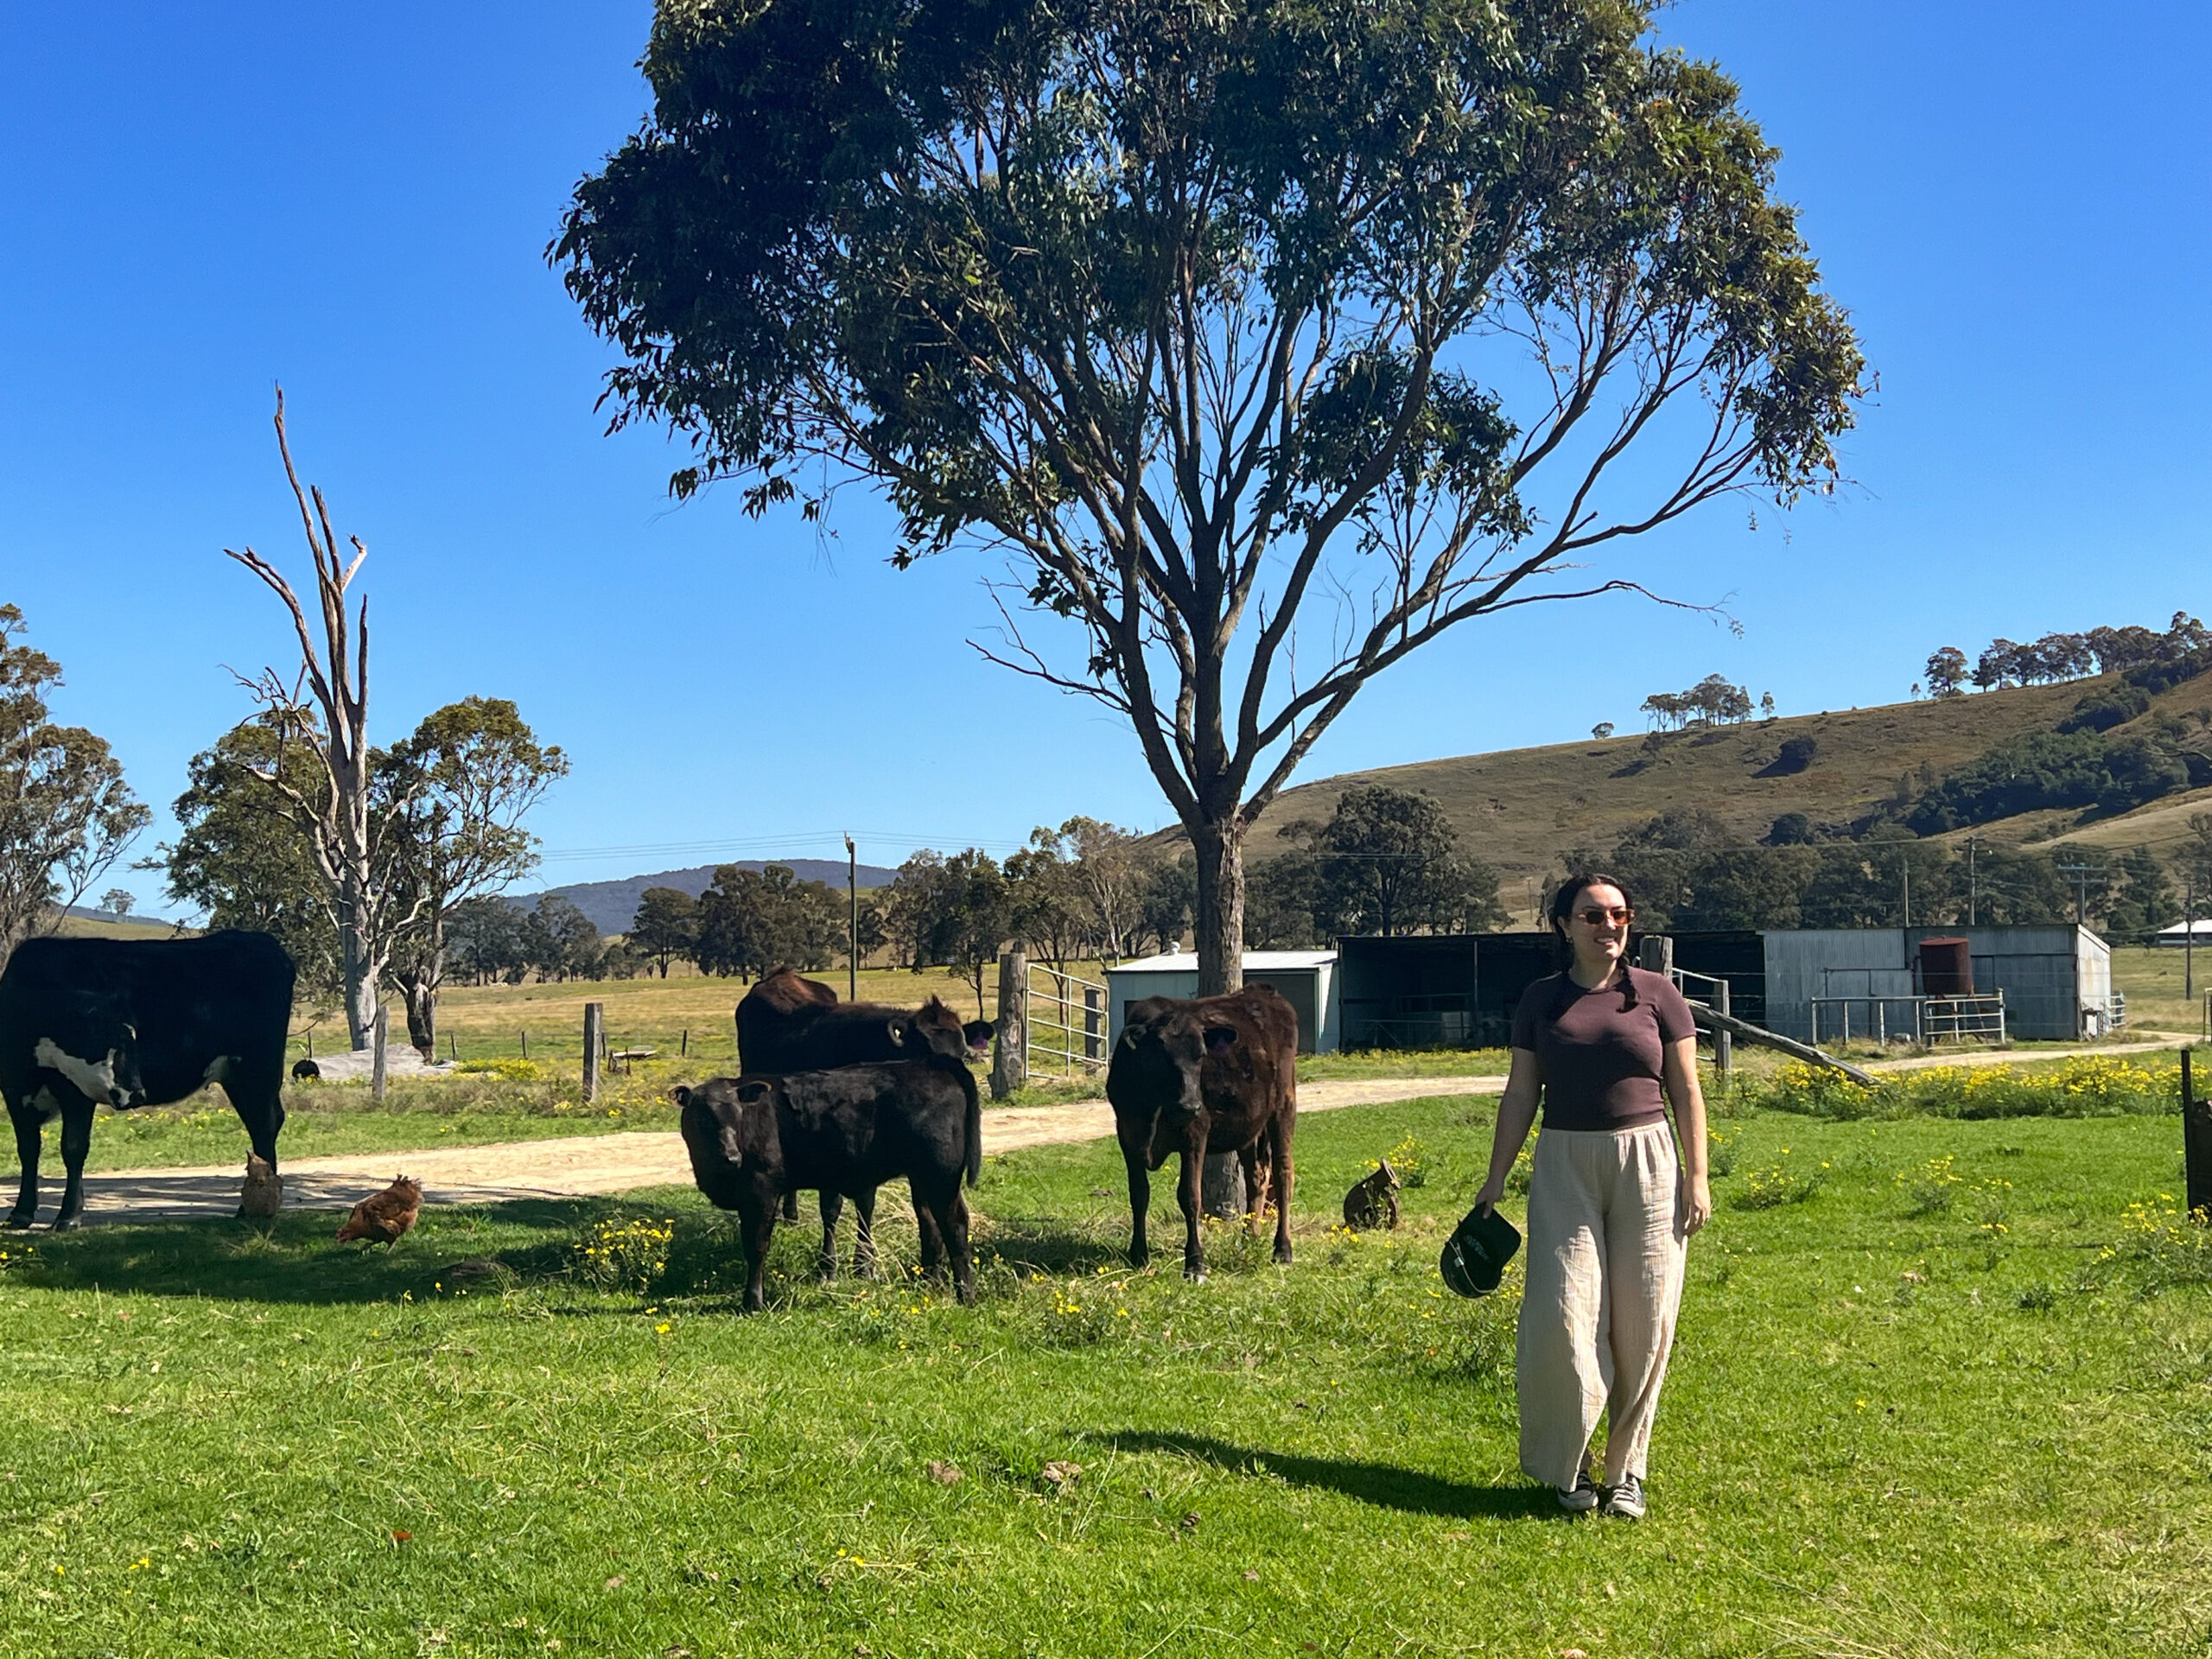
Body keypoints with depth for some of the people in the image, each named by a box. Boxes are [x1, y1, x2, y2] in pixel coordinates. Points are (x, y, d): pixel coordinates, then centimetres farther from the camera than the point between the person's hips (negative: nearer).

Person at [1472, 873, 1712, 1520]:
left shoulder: (1657, 994, 3)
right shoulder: (1541, 999, 6)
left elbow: (1686, 1091, 5)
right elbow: (1520, 1092, 8)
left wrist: (1697, 1177, -2)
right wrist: (1496, 1177, 5)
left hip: (1646, 1163, 0)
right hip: (1564, 1167, 0)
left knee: (1642, 1321, 1)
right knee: (1564, 1313, -9)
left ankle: (1626, 1472, 15)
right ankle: (1566, 1465, 8)